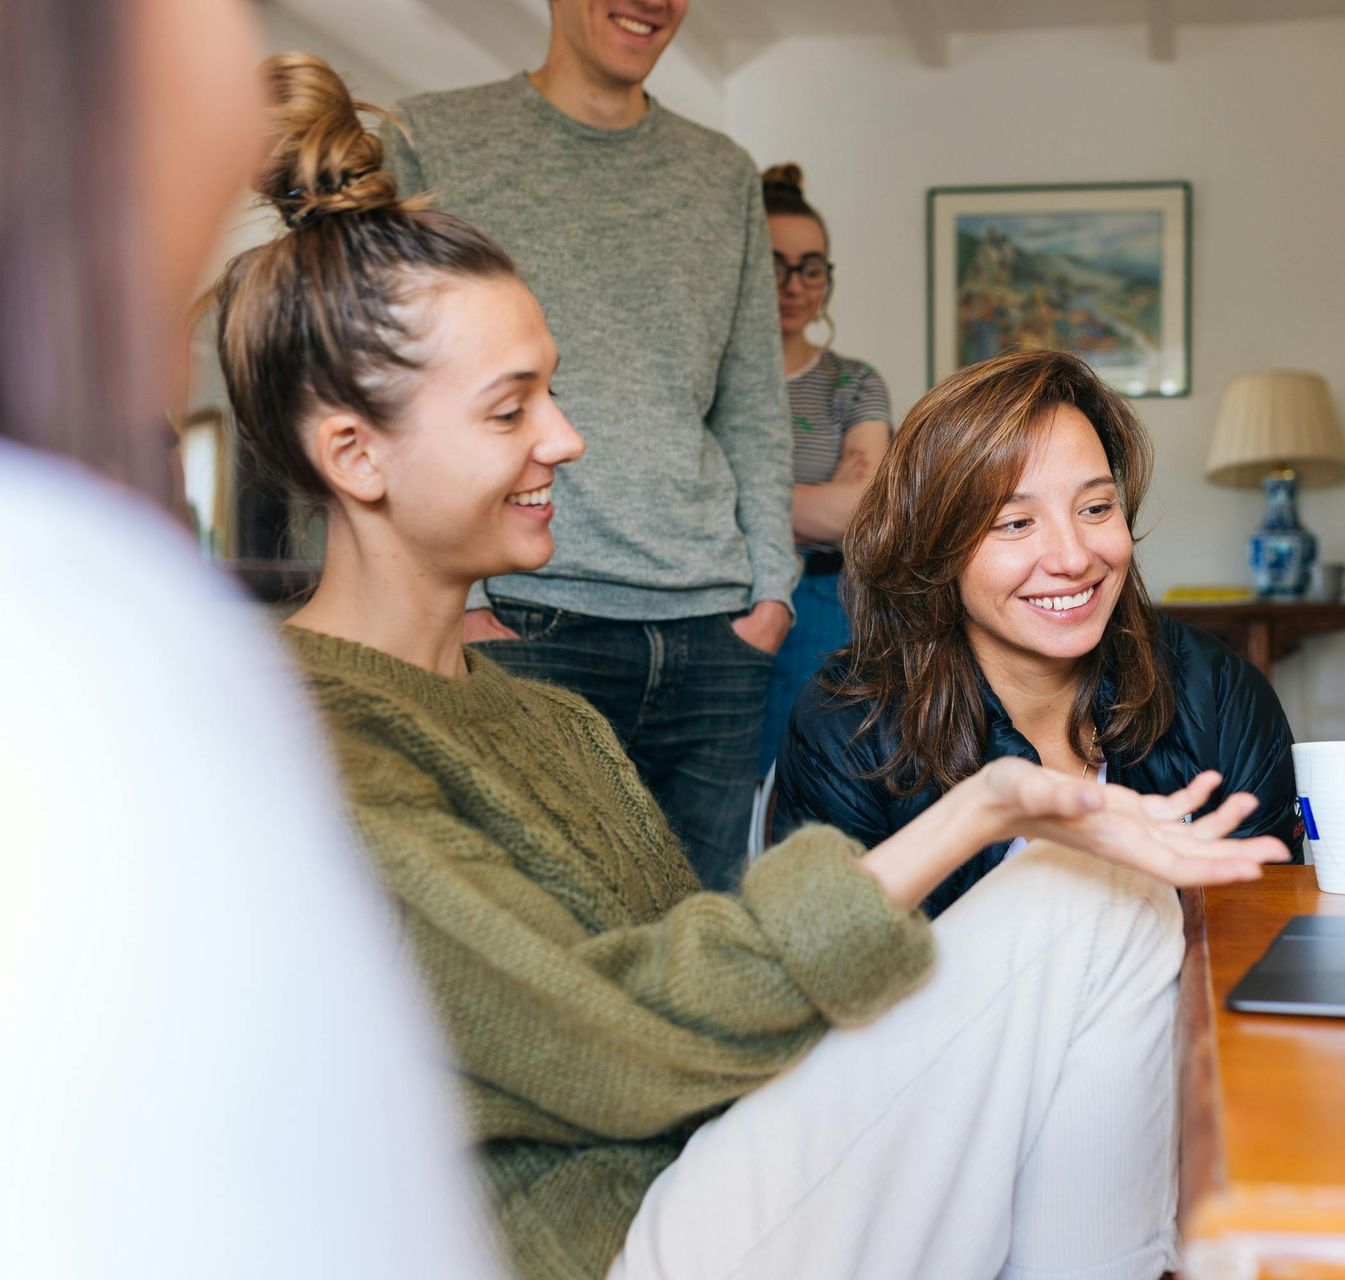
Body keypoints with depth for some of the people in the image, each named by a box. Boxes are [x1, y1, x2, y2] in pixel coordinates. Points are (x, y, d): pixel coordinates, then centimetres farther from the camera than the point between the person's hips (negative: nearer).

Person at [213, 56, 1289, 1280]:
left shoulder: (548, 717, 15)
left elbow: (693, 971, 8)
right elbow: (615, 1049, -20)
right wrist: (972, 814, -22)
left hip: (699, 1169, 8)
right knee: (1083, 915, -13)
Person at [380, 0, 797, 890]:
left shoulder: (726, 174, 19)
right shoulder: (432, 140, 6)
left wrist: (770, 588, 7)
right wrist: (459, 597, -8)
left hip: (711, 631, 4)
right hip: (526, 623, -3)